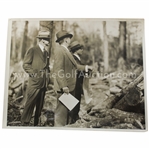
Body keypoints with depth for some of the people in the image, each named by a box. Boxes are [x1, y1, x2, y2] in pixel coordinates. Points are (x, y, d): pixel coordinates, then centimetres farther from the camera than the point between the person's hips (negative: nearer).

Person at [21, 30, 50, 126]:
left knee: (40, 105, 11)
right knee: (30, 103, -5)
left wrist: (47, 71, 8)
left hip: (43, 83, 7)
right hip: (34, 82, -7)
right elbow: (26, 64, -7)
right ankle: (25, 123, 6)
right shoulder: (32, 50, -4)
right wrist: (34, 74, -13)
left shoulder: (46, 53, 18)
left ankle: (36, 123, 22)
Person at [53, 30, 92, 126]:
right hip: (64, 87, -11)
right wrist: (64, 86, -25)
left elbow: (73, 66, 21)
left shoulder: (66, 51, 18)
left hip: (70, 86, 11)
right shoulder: (60, 51, -14)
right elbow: (58, 70, -21)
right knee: (62, 110, -4)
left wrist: (85, 67, 21)